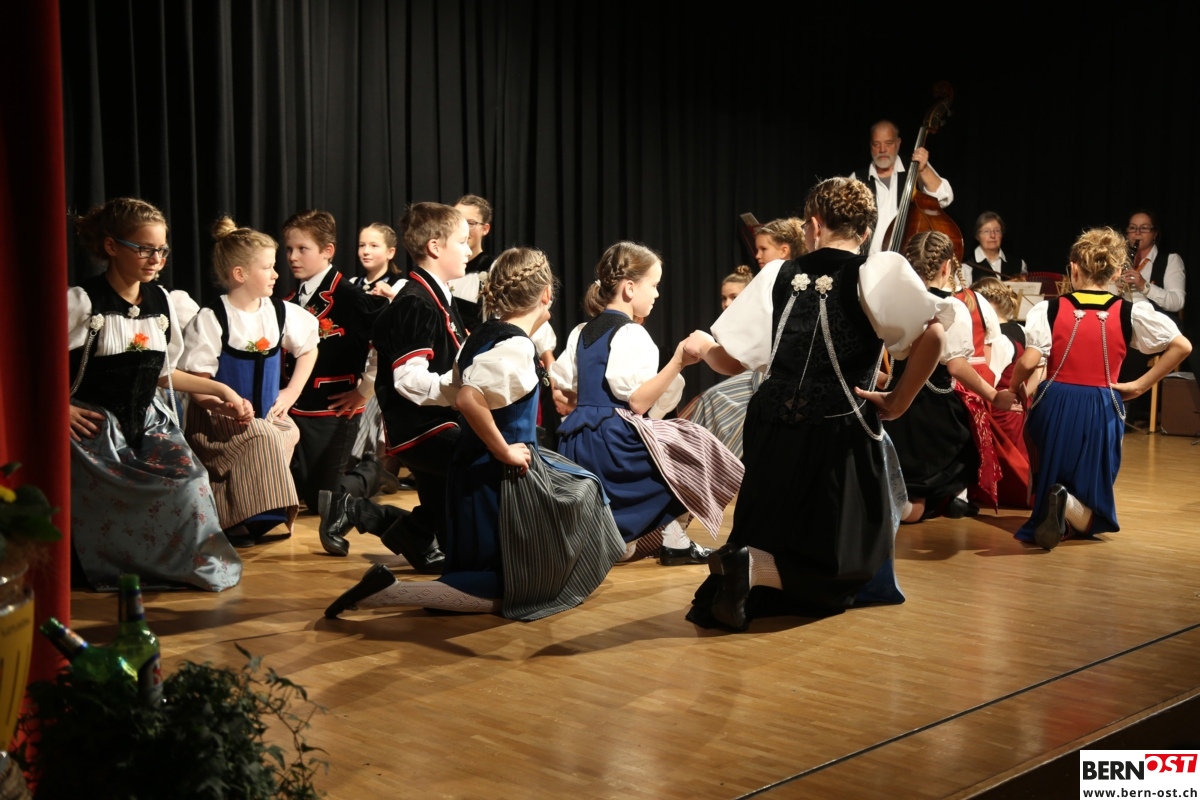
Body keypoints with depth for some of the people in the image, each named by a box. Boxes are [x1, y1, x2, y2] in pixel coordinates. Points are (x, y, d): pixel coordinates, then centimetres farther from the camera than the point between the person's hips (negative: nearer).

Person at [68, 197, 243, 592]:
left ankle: (201, 564, -4)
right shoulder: (80, 301, -12)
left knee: (189, 476, -21)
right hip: (95, 427, -5)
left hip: (149, 421, 5)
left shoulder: (160, 301, 7)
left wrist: (220, 389, 13)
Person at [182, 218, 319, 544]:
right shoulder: (211, 319, -12)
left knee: (289, 434, -24)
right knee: (263, 439, -29)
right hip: (218, 420, -5)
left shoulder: (281, 313, 4)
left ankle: (267, 516, -9)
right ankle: (233, 523, -18)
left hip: (266, 416, 5)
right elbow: (196, 381, -12)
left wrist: (291, 393, 12)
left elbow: (308, 348, 21)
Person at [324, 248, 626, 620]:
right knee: (511, 591, 0)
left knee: (584, 492, 27)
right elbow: (468, 398, -35)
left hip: (475, 467, 9)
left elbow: (459, 380, 21)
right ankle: (388, 591, -11)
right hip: (499, 477, -9)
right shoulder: (516, 347, -22)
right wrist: (503, 450, -22)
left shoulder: (485, 334, 5)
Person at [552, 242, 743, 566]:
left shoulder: (582, 333, 13)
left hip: (576, 445, 9)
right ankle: (674, 540, 6)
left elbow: (561, 385, 16)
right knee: (694, 448, 4)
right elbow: (638, 402, -19)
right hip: (615, 444, -9)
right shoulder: (631, 335, -13)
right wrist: (677, 362, -23)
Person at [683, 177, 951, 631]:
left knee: (773, 537, 23)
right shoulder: (879, 273, -3)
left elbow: (731, 360, 9)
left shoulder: (777, 276, 6)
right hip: (838, 436, -4)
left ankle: (741, 566, -8)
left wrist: (700, 347, 32)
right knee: (840, 564, 8)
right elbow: (931, 336, -19)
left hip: (772, 433, 4)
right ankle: (754, 568, -19)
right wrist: (897, 403, -7)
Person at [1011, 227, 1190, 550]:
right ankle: (1069, 506, -25)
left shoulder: (1049, 309, -5)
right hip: (1102, 412, 0)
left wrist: (1013, 389, 5)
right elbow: (1182, 346, -2)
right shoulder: (1132, 313, -1)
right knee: (1091, 507, 12)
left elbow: (1029, 362, -14)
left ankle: (1049, 505, -14)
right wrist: (1140, 385, 3)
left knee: (1044, 484, 23)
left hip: (1055, 406, 0)